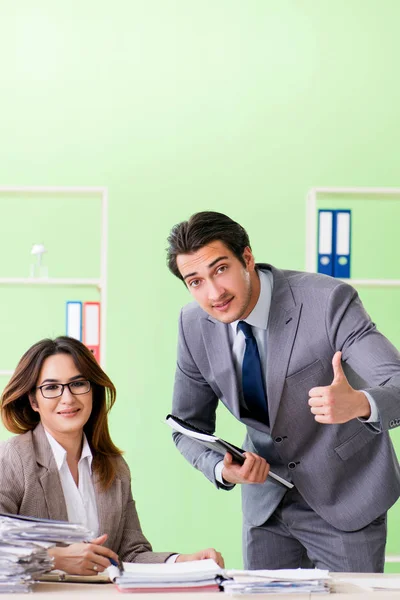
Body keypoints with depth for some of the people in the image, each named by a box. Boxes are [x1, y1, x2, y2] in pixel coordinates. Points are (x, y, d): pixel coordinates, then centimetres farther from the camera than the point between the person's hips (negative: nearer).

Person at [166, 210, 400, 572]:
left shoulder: (329, 301, -25)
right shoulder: (195, 324, -9)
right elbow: (190, 425, 3)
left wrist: (358, 404, -52)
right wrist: (222, 470, -18)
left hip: (344, 497, -4)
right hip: (267, 498, 4)